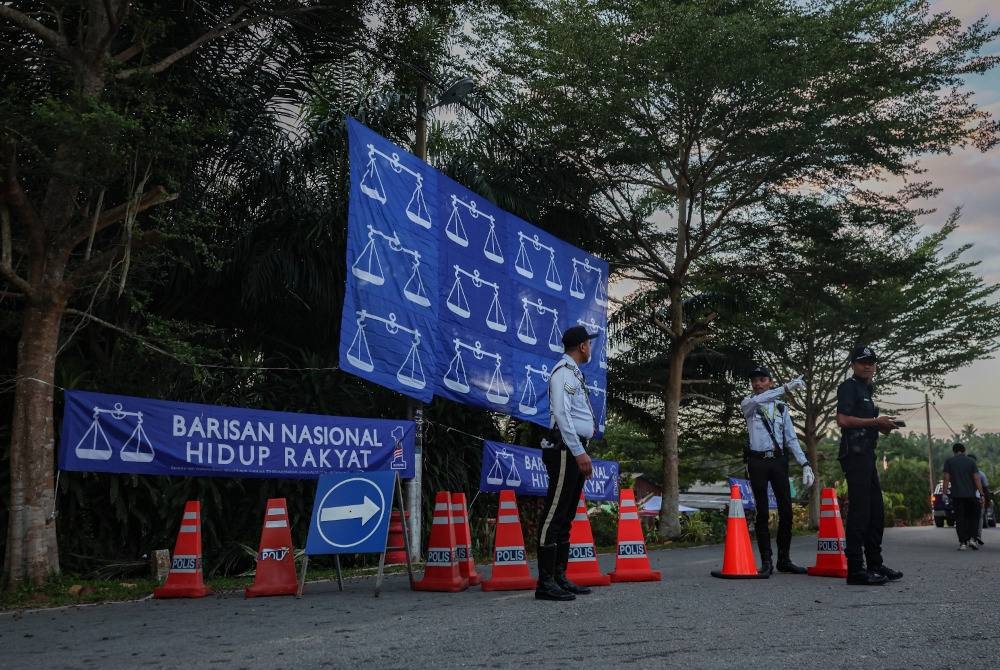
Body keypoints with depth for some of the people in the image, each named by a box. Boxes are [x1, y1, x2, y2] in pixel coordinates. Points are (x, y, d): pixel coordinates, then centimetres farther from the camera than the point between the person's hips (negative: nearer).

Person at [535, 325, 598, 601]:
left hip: (575, 451, 10)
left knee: (565, 517, 11)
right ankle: (545, 583, -9)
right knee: (554, 515, -10)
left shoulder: (574, 373, 22)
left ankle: (560, 577, 17)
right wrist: (579, 452, -21)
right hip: (564, 451, -10)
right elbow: (562, 414, -18)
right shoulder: (564, 372, -9)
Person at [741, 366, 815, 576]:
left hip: (779, 460, 3)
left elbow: (791, 438, 12)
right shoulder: (748, 404, 5)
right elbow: (757, 400, -21)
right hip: (757, 461, -3)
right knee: (762, 511, -1)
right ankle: (766, 561, 1)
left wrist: (805, 463, 1)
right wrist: (786, 388, -26)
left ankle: (784, 559, 11)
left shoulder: (781, 408, 14)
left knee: (786, 510, 1)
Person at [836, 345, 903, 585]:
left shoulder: (866, 390, 24)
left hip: (866, 455, 10)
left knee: (876, 512, 13)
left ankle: (875, 564, 21)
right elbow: (843, 420, -19)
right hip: (854, 454, -10)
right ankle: (855, 569, -10)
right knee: (859, 511, -11)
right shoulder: (848, 387, -5)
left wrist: (882, 427, 11)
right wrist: (876, 421, -14)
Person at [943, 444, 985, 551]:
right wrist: (981, 495, 0)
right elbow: (977, 479, -2)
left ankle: (962, 543, -1)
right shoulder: (971, 461, 3)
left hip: (956, 495, 0)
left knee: (960, 519, 2)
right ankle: (972, 539, 3)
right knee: (973, 517, 16)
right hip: (970, 495, 0)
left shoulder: (949, 462, 2)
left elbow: (946, 479, -4)